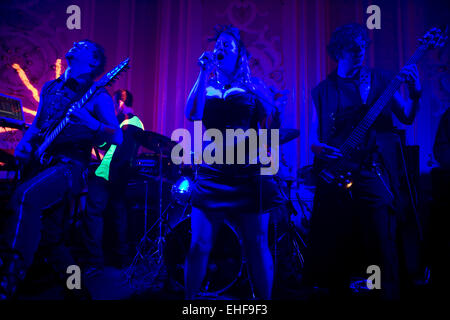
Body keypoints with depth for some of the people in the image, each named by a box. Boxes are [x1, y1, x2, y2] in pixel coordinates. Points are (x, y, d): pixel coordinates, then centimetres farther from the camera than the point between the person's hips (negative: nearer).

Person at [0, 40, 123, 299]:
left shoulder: (97, 96, -1)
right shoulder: (50, 88, 18)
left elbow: (117, 137, -10)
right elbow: (36, 125, 27)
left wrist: (89, 122, -27)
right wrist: (25, 143, 6)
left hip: (71, 166, -7)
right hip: (42, 162, 7)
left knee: (25, 196, -33)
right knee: (51, 239, 8)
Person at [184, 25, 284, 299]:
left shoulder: (252, 86, 6)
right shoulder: (206, 86, 9)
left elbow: (272, 121, -4)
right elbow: (192, 114, -10)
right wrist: (204, 74, -10)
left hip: (249, 174, -1)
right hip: (212, 174, 1)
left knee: (257, 246, 4)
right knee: (199, 245, 0)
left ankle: (265, 299, 20)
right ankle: (189, 298, 18)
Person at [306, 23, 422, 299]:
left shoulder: (380, 80, 9)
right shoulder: (323, 91, 9)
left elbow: (406, 117, 5)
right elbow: (315, 135, 9)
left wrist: (415, 93, -12)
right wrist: (317, 147, -13)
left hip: (373, 172, -1)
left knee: (383, 244, -7)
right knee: (336, 249, 7)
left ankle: (391, 293, 7)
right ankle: (339, 292, 25)